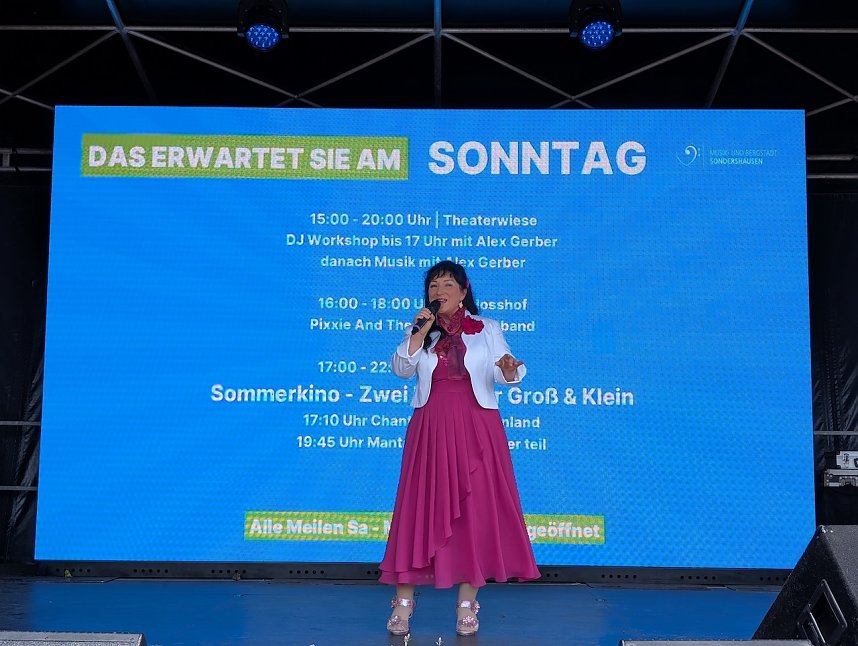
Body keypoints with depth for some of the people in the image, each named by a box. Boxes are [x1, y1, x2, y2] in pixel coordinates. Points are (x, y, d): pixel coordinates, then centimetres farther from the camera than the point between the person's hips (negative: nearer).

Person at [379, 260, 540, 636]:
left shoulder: (487, 329, 9)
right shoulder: (419, 332, 13)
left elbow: (504, 376, -1)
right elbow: (401, 369, -3)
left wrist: (509, 370, -23)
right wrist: (422, 331, -11)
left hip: (476, 429, -1)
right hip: (430, 428, 1)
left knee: (475, 510, 0)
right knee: (419, 508, 0)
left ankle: (467, 604, 9)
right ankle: (403, 602, 9)